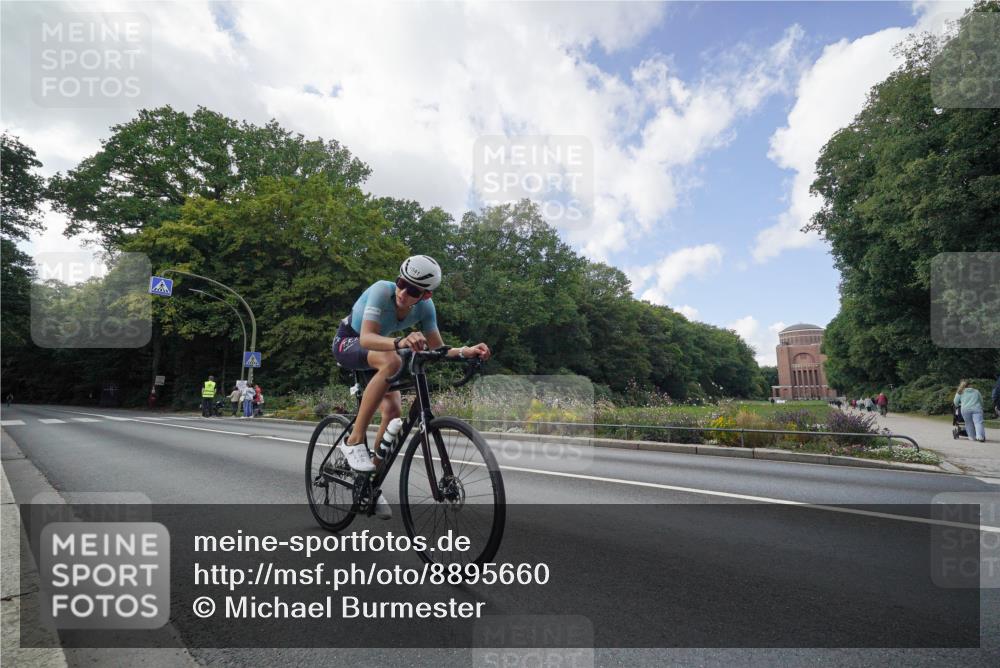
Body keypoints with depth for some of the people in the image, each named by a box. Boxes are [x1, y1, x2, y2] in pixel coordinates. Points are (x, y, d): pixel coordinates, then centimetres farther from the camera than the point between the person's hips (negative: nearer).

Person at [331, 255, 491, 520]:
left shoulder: (425, 307, -18)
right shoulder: (382, 290, -32)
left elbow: (438, 350, -15)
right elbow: (366, 338, -44)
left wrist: (466, 351, -35)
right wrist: (400, 342, -63)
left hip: (376, 350, 6)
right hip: (348, 343, -5)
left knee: (394, 411, -11)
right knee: (392, 362, -37)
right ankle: (354, 440, -29)